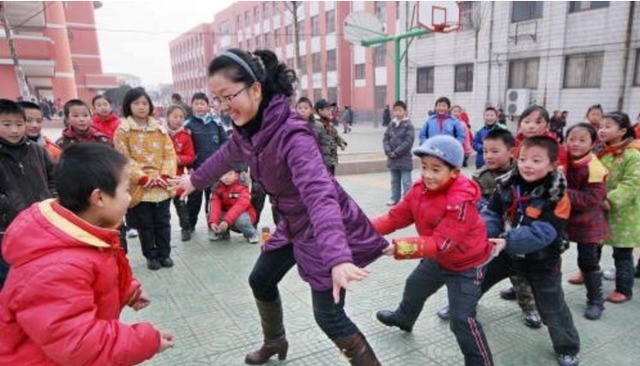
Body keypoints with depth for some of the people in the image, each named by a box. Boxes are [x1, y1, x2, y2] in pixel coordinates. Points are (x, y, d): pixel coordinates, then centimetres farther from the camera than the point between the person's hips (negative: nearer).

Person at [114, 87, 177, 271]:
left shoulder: (159, 128, 7)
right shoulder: (123, 130, -3)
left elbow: (170, 153, 4)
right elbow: (124, 159, -9)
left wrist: (165, 175, -9)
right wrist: (143, 178, -16)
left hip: (162, 185, 3)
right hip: (139, 186, -3)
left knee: (163, 222, 12)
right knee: (145, 224, 9)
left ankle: (164, 253, 26)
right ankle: (151, 256, 23)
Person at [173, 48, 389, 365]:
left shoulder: (291, 133, -31)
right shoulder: (248, 129, -4)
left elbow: (319, 193, -44)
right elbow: (225, 157, 18)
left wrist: (338, 258, -56)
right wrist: (194, 180, 36)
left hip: (327, 229, -9)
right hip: (294, 225, 9)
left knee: (328, 316, -5)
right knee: (261, 280, 22)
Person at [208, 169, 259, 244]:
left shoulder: (242, 187, -19)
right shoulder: (218, 189, -6)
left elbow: (240, 205, -33)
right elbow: (215, 206, -20)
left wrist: (226, 220, -44)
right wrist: (213, 221, -38)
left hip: (242, 214, -4)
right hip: (226, 215, 4)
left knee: (240, 219, -38)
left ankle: (251, 234, -5)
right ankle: (222, 232, 11)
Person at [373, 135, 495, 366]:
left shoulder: (461, 202, -36)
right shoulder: (420, 189, -13)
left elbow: (439, 243, -40)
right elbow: (396, 217, -13)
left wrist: (396, 247, -49)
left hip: (467, 264, -8)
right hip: (438, 259, 8)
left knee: (462, 319, -11)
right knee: (414, 287, 28)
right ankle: (403, 319, 60)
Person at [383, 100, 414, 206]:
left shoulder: (408, 125, -8)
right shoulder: (391, 125, 9)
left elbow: (408, 141, -15)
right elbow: (385, 138, 6)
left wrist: (396, 152, -16)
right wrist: (388, 151, -9)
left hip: (404, 159, -6)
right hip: (392, 158, 6)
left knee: (406, 181, 0)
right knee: (394, 180, 16)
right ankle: (395, 198, 27)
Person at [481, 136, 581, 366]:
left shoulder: (557, 197, -23)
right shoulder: (506, 185, -10)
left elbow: (543, 232, -31)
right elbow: (491, 213, -7)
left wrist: (509, 241, -41)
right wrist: (484, 234, -27)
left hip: (542, 260, -4)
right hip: (507, 252, 4)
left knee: (552, 307, 8)